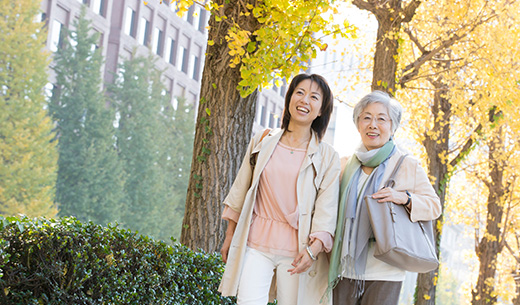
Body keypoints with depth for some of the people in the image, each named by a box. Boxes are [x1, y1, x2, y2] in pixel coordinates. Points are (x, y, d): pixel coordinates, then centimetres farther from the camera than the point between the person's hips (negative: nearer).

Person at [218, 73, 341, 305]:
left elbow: (326, 211, -3)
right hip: (256, 245, 1)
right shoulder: (262, 142, 10)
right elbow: (240, 191, 16)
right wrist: (230, 236, 15)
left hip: (295, 251, -1)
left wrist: (313, 250, -17)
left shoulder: (328, 157, 4)